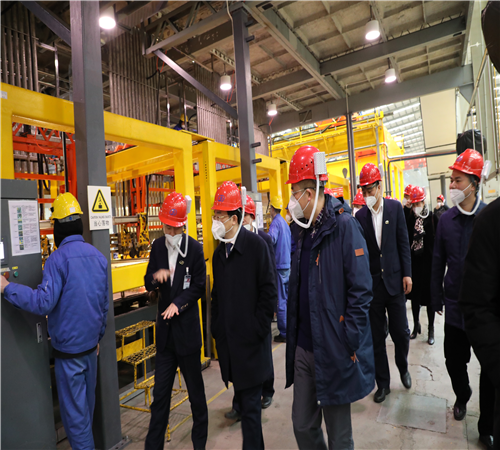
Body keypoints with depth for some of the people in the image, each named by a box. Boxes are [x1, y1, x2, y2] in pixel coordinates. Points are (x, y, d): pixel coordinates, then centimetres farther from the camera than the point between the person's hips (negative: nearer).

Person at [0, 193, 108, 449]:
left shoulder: (58, 259, -18)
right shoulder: (98, 256, 1)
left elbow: (43, 302, -24)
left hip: (68, 349, -6)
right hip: (91, 344, 6)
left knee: (74, 412, 8)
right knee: (86, 404, 22)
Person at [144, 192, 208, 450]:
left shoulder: (194, 248, -10)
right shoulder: (157, 246, 3)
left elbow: (199, 286, -7)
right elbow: (148, 285, 5)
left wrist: (179, 303, -19)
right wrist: (155, 276, -16)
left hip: (187, 329, -3)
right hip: (165, 331, 4)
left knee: (195, 390, 14)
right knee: (160, 393, 13)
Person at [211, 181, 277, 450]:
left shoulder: (256, 245, -12)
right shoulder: (219, 252, 8)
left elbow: (268, 292, -12)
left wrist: (257, 329, -12)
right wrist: (216, 329, 8)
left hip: (250, 340, -6)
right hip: (227, 340, 6)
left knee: (250, 402, 3)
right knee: (242, 397, 18)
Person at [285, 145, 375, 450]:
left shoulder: (344, 227, -16)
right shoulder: (304, 230, 6)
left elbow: (360, 291, -16)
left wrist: (349, 345, -16)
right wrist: (293, 333, 12)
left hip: (334, 351, -6)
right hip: (303, 347, 6)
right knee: (303, 426, 20)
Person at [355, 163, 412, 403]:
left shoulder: (395, 207, -1)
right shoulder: (360, 215, -1)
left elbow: (403, 242, 1)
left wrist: (407, 273, -3)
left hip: (394, 280, 0)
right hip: (372, 282, 1)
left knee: (400, 331, 8)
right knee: (376, 336, 9)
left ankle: (403, 368, 38)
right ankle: (383, 382, 26)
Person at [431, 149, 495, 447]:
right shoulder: (447, 219, -1)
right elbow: (438, 263, 3)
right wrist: (438, 299, 5)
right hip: (456, 307, 2)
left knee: (490, 367, 9)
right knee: (454, 360, 13)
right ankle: (462, 395, 44)